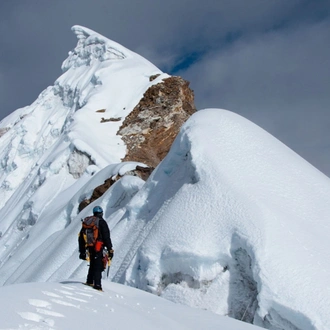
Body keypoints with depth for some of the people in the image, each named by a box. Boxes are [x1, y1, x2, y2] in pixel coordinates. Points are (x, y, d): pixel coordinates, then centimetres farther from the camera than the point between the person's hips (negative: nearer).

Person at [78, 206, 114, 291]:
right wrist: (110, 250, -7)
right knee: (98, 266, -5)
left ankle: (89, 281, 26)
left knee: (92, 264, 22)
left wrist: (82, 251, 20)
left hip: (90, 247, 6)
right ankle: (97, 285, -13)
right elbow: (106, 237, -11)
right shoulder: (102, 222, -6)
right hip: (98, 248, -6)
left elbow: (81, 237, 14)